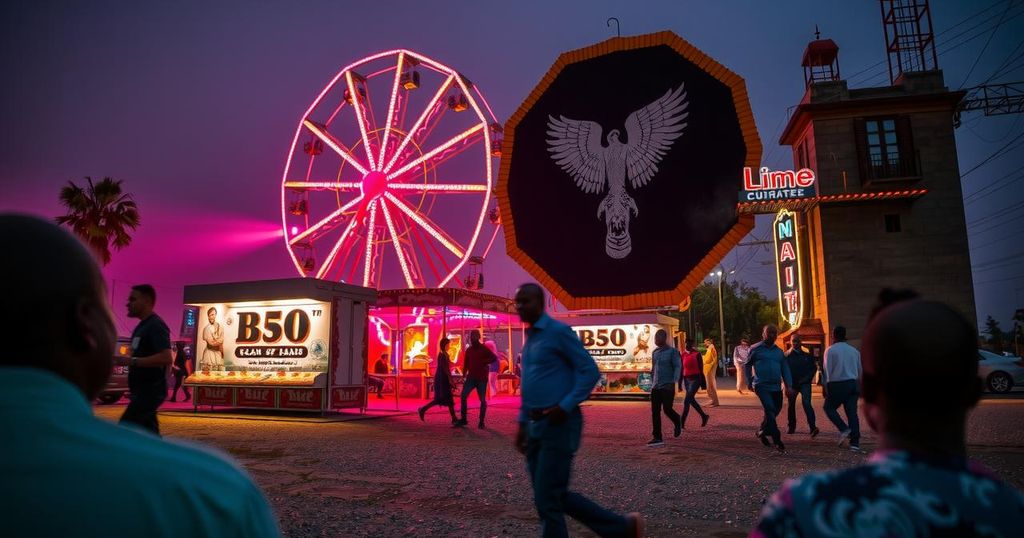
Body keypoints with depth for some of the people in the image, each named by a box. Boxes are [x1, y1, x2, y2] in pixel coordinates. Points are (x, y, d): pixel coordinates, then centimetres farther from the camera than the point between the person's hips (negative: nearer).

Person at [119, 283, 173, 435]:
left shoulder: (156, 326, -16)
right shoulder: (142, 325, 15)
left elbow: (166, 358, -27)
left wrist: (133, 361, -25)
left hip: (150, 391, -10)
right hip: (143, 390, 10)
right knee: (150, 433, 11)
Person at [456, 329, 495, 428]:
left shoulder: (484, 349, -4)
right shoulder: (468, 350, 11)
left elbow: (494, 358, -13)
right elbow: (466, 364, 16)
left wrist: (483, 362, -19)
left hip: (481, 378, -4)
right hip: (471, 377, 4)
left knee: (482, 400, -1)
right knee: (463, 396, -6)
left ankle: (481, 422, 8)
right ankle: (463, 419, 5)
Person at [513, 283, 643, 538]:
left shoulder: (558, 332, -10)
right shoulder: (529, 338, 16)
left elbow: (590, 371, -14)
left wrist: (565, 406, -21)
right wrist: (523, 423, 17)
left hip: (558, 425, -9)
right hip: (536, 426, 9)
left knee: (547, 499, -3)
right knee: (554, 495, 13)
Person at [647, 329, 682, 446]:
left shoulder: (672, 351, -6)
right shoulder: (655, 352, 13)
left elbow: (678, 367, -11)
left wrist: (674, 381, -22)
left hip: (667, 387, -6)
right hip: (655, 387, 6)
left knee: (667, 409, -6)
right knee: (655, 412, 0)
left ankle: (678, 422, 27)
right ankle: (657, 438, 4)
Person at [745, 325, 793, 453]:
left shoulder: (779, 351, 12)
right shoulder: (756, 349, -1)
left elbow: (785, 369, 9)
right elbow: (748, 365, 9)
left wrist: (789, 385, -1)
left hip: (776, 387, 6)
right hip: (762, 386, -6)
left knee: (776, 410, 12)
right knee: (770, 410, -17)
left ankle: (762, 431, 34)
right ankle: (777, 441, -14)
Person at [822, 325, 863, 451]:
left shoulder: (830, 350, -5)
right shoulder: (854, 350, 11)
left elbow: (827, 371, -8)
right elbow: (860, 371, 14)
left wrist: (825, 387, -4)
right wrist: (858, 386, 22)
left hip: (837, 384, -5)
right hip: (852, 383, 5)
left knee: (829, 407, 11)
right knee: (852, 412, 4)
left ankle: (844, 429, -8)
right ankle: (855, 443, 2)